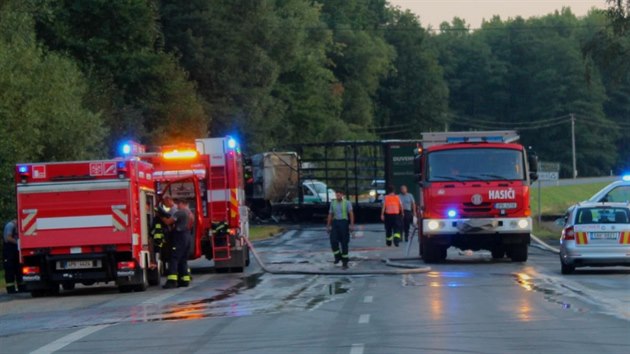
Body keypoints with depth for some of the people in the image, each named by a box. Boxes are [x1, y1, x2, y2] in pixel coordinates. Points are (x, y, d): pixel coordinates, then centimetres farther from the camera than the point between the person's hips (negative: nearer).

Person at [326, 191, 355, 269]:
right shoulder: (333, 203, 9)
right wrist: (328, 226, 13)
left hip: (344, 222, -3)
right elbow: (330, 215, 14)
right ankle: (337, 256, 11)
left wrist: (352, 224, -21)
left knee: (344, 242, 1)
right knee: (333, 241, -13)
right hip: (335, 222, 3)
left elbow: (351, 213, -10)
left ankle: (345, 262, 10)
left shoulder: (347, 203, -3)